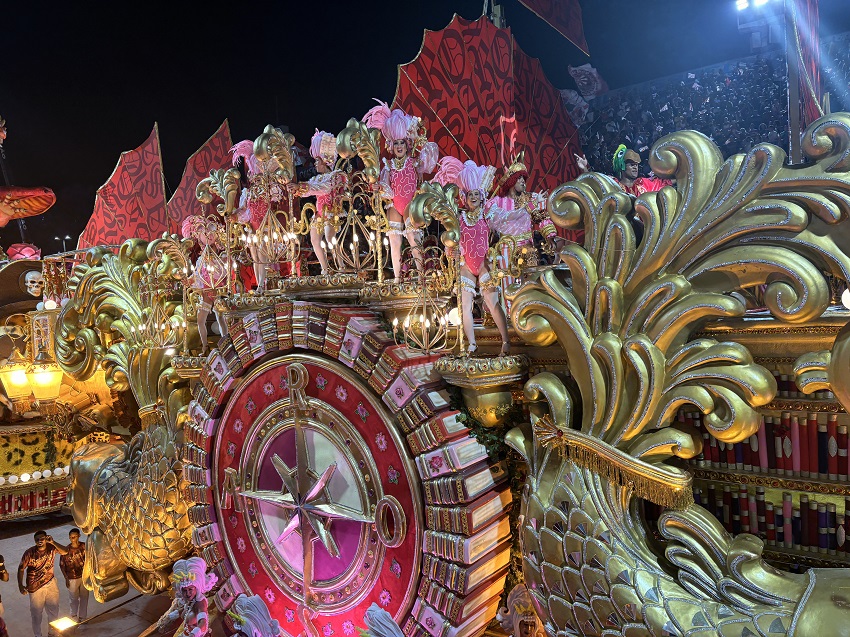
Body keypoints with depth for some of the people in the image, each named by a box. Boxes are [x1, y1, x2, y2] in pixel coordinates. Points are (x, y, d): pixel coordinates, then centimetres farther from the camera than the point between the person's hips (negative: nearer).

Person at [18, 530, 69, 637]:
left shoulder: (51, 547, -13)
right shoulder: (29, 553, -18)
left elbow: (65, 551, -27)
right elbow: (21, 569, -10)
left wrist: (53, 542, -37)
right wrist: (20, 586, -15)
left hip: (50, 583, 3)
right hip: (35, 587, -2)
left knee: (53, 610, 15)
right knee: (36, 613, 12)